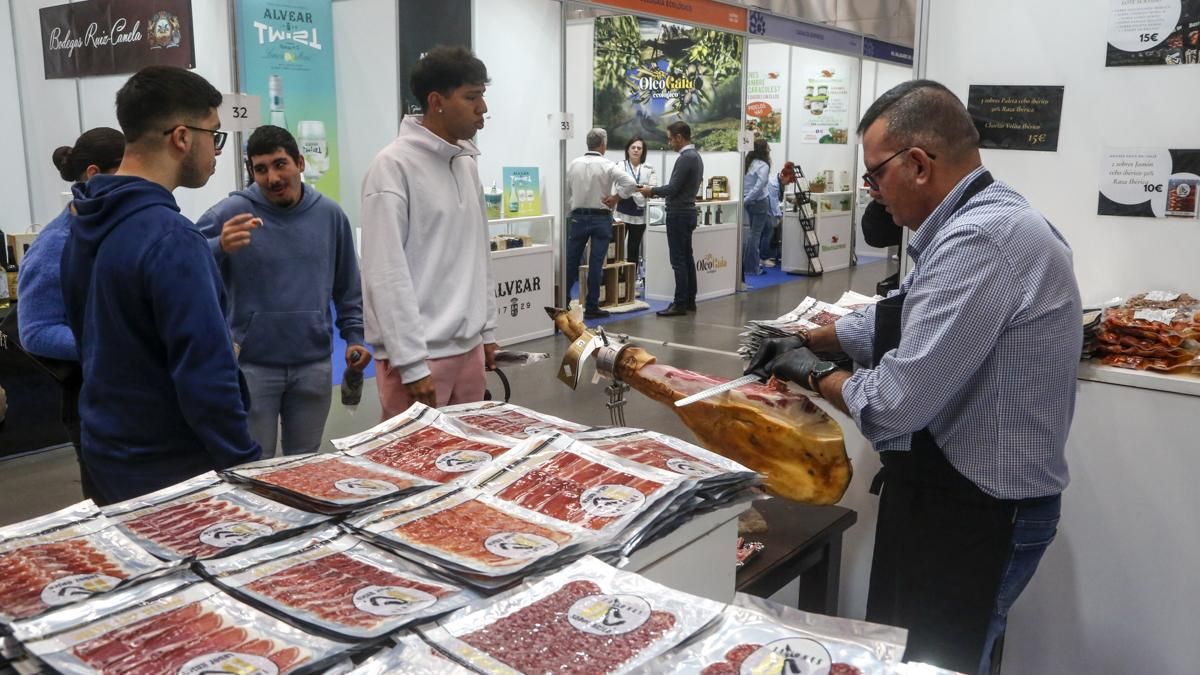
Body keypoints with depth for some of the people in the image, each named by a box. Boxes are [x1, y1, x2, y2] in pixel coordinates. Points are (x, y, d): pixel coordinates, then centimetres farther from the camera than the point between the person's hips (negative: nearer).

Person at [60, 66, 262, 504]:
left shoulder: (83, 227, 4)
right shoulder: (170, 237, -24)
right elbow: (206, 378, -26)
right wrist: (247, 467, -17)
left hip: (107, 455, 9)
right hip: (172, 468, -8)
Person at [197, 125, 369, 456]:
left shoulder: (330, 214, 3)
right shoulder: (231, 212, -7)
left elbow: (347, 286, 11)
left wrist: (354, 335, 5)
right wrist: (220, 247, -33)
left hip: (314, 364, 3)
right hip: (252, 364, -2)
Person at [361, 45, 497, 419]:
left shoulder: (467, 162, 10)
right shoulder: (394, 165, -13)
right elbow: (387, 274, -17)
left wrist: (487, 328, 15)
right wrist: (412, 362, -19)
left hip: (468, 347, 8)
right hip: (420, 353, -7)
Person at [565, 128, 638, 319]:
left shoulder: (573, 164, 0)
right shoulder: (607, 166, -10)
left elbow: (565, 192, 5)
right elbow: (630, 183, -20)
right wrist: (615, 197, -7)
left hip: (578, 217, 3)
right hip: (601, 217, -3)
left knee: (571, 261, 10)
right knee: (596, 264, 2)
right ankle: (591, 307, 5)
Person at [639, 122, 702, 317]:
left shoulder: (685, 158, -17)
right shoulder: (695, 156, 14)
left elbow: (673, 188, -20)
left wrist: (652, 191, -5)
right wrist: (657, 192, 14)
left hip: (678, 214, -10)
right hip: (687, 211, 10)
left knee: (678, 261, -7)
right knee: (687, 258, 12)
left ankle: (680, 304, -5)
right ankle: (690, 301, 16)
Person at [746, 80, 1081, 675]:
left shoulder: (981, 242, -29)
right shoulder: (983, 222, 7)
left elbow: (896, 404, -30)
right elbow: (900, 319, 21)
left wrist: (815, 376, -12)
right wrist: (809, 341, 16)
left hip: (975, 514, -10)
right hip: (955, 492, 10)